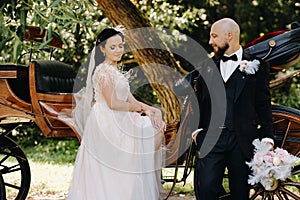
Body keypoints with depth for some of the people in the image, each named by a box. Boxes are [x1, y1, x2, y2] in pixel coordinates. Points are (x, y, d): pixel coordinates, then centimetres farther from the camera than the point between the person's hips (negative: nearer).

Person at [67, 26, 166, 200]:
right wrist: (140, 108, -9)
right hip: (106, 125, -9)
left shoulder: (116, 71, 18)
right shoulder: (104, 70, -12)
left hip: (116, 124, 9)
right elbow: (113, 104, -20)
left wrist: (149, 109, -5)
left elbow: (129, 100, 12)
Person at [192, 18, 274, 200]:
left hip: (243, 141, -2)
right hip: (211, 138, 2)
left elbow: (264, 105, 2)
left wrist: (267, 138, -4)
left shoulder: (257, 65, 4)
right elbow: (199, 101, 17)